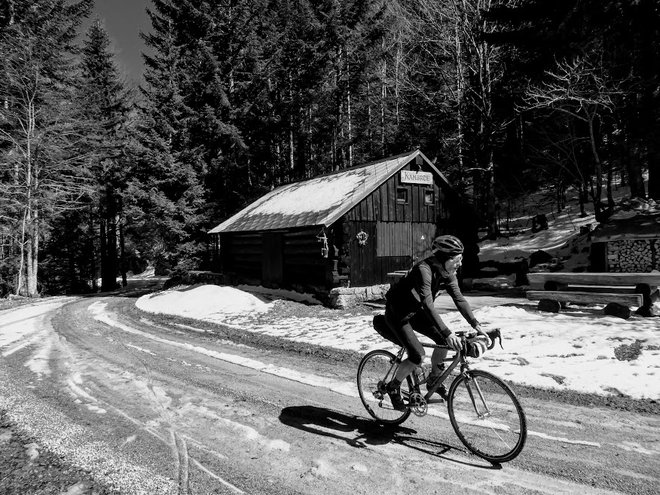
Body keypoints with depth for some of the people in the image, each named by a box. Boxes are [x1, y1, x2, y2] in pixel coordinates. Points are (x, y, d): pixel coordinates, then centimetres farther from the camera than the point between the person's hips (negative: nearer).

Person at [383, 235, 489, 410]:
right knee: (418, 356, -17)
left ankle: (434, 380, 14)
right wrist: (447, 332, -44)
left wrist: (476, 325, -19)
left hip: (416, 312, 7)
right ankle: (393, 387, 7)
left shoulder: (448, 273, -8)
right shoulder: (424, 269, -32)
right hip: (397, 314, -7)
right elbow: (428, 305, -39)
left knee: (445, 340, -9)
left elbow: (459, 299, -9)